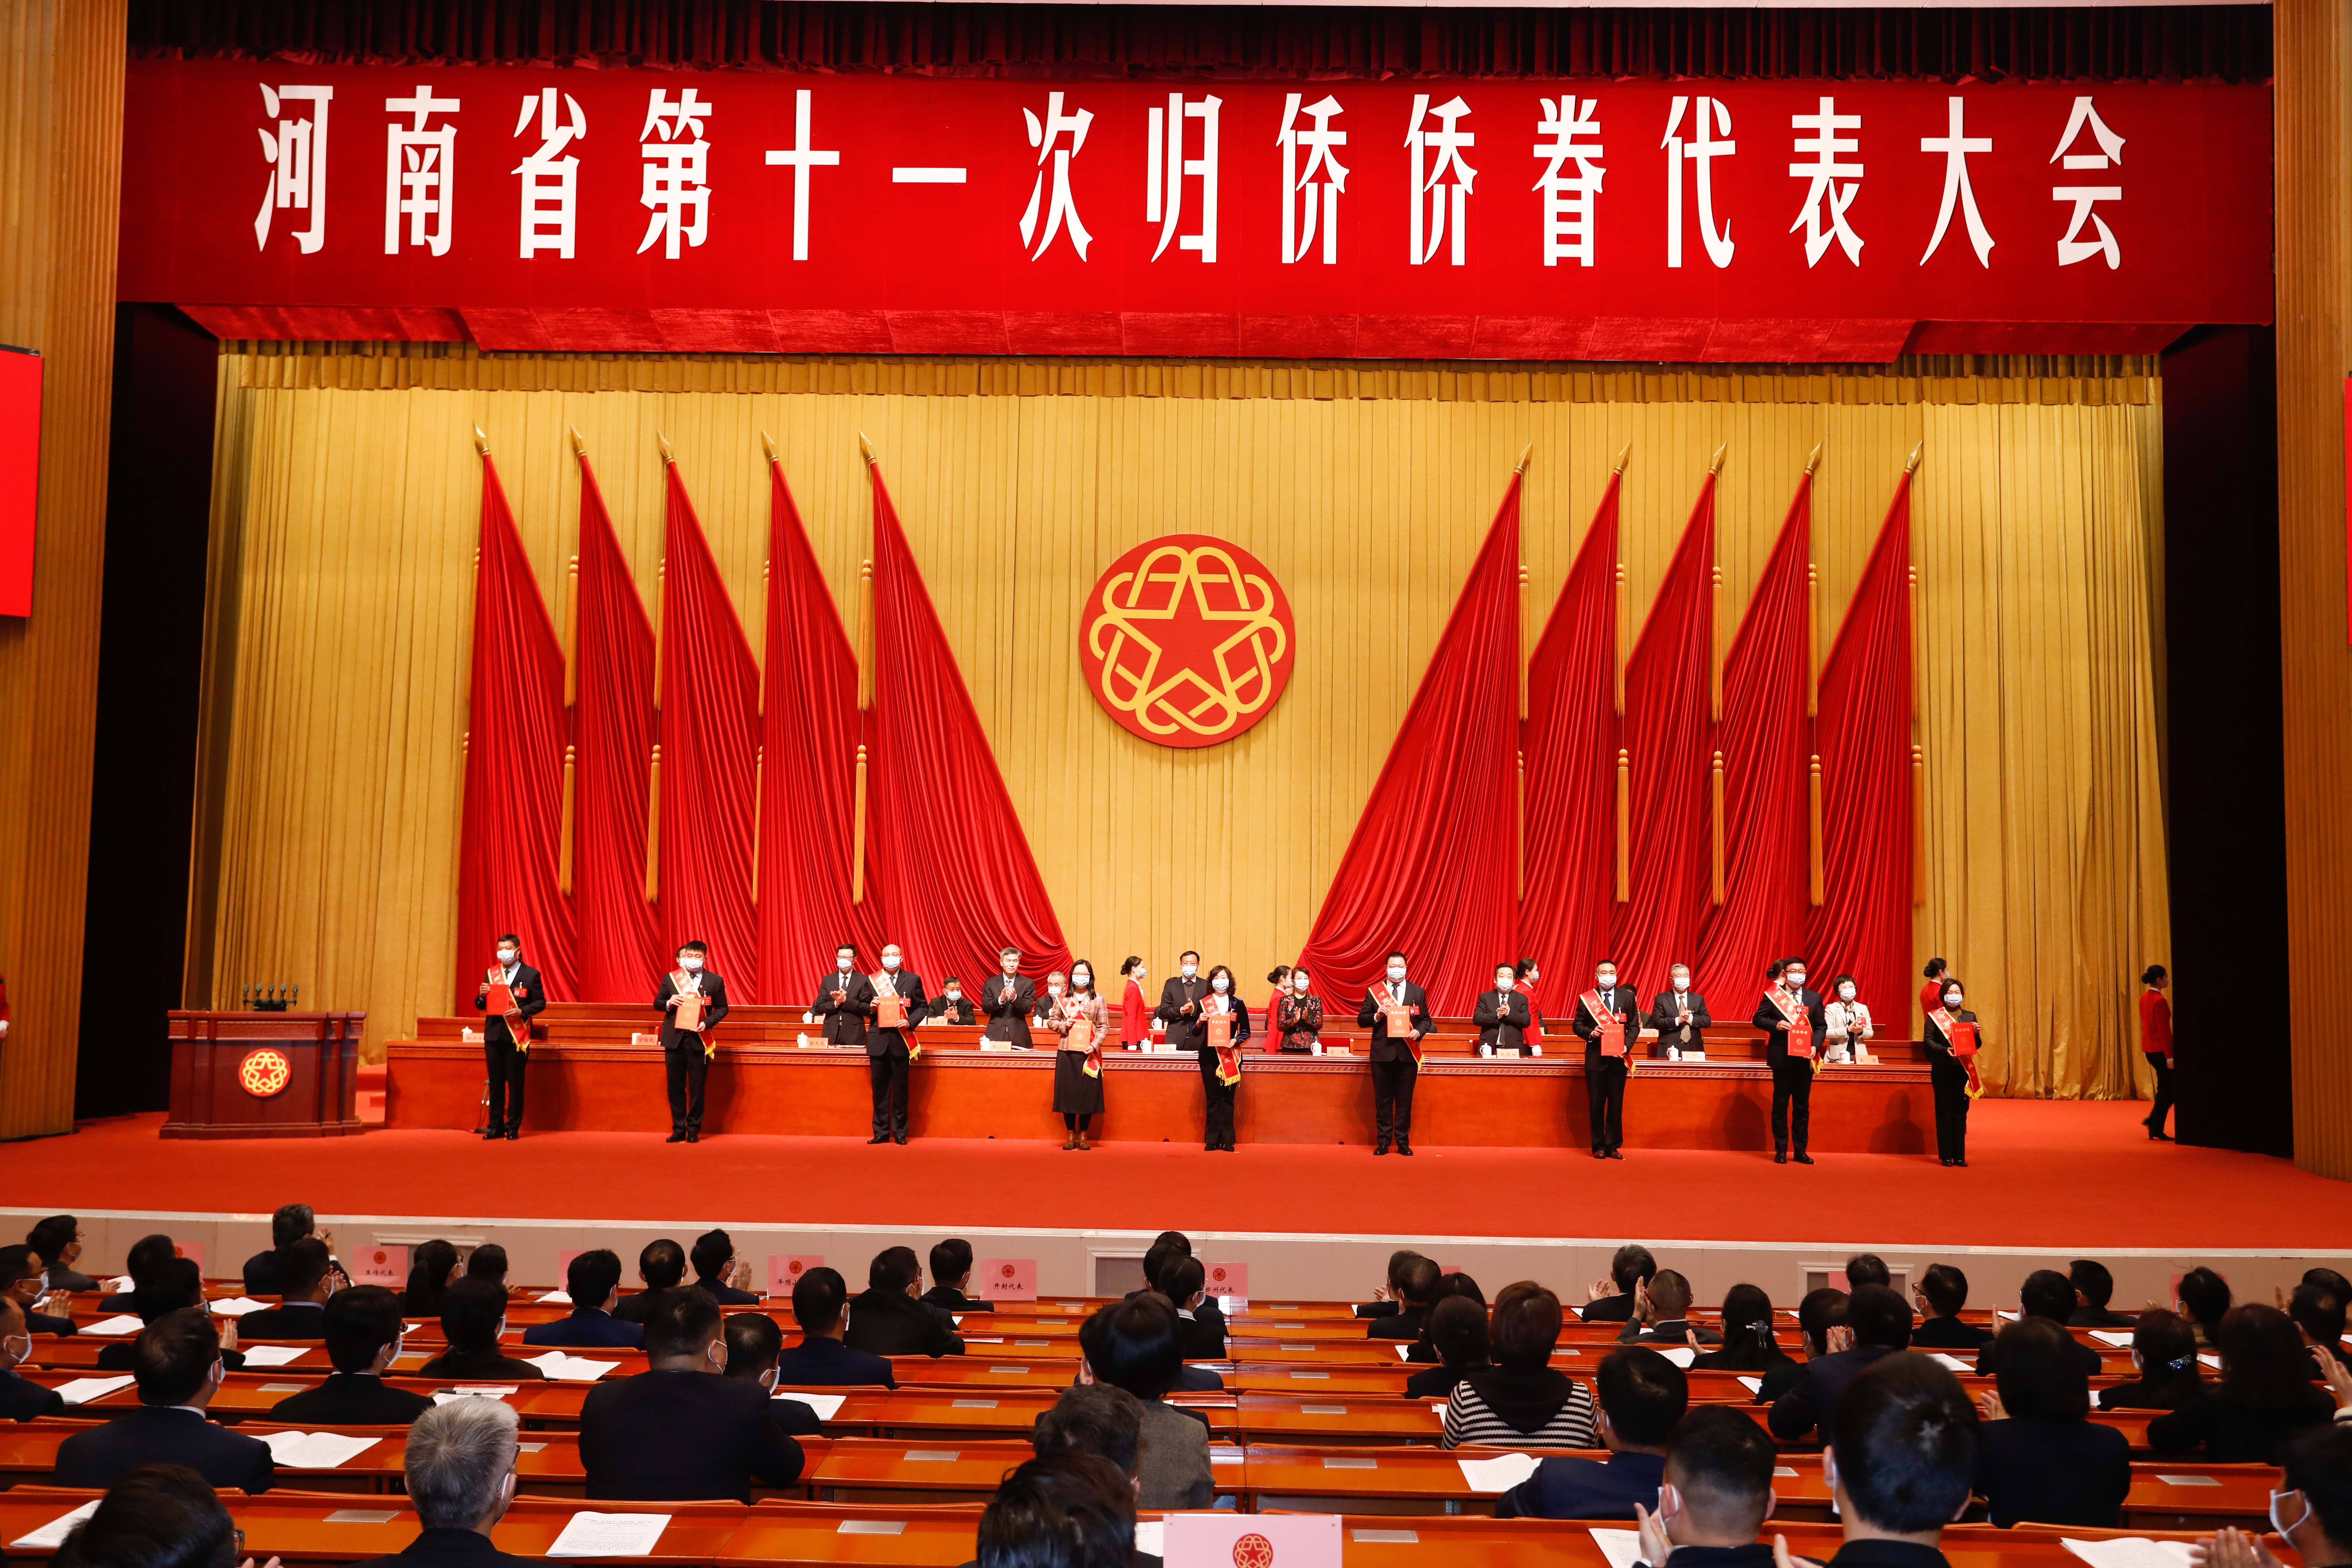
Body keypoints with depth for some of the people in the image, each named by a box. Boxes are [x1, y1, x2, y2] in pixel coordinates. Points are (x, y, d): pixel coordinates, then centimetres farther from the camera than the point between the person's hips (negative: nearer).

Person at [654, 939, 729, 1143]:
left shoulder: (715, 981, 2)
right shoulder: (670, 979, 6)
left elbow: (722, 1008, 4)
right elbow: (657, 1003, 12)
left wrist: (707, 1023, -12)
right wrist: (669, 1003, -11)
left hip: (699, 1040, -2)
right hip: (675, 1039, 2)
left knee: (697, 1088, 2)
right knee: (676, 1087, 6)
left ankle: (694, 1130, 13)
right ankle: (678, 1130, 15)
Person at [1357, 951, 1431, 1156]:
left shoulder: (1418, 993, 7)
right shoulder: (1374, 992, 5)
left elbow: (1426, 1020, 9)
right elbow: (1361, 1020, 5)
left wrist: (1419, 1031, -11)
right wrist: (1376, 1017, -14)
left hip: (1408, 1053, 0)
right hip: (1382, 1053, 0)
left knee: (1405, 1100, 4)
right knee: (1383, 1100, 4)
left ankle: (1403, 1142, 12)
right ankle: (1383, 1142, 12)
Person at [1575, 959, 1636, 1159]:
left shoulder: (1627, 997, 6)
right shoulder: (1587, 998, 2)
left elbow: (1633, 1026, 7)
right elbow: (1577, 1025, 4)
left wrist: (1627, 1046, -9)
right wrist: (1591, 1033, -16)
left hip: (1619, 1057, 1)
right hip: (1596, 1057, -1)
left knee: (1616, 1104, 4)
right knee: (1596, 1104, 2)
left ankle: (1614, 1146, 12)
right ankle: (1599, 1147, 10)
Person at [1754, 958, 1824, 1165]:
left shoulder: (1814, 998, 9)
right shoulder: (1773, 995, 1)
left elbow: (1821, 1026, 10)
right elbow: (1758, 1019, 3)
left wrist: (1815, 1046, -6)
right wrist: (1775, 1025, -15)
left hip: (1805, 1059, 2)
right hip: (1782, 1058, -2)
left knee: (1803, 1106, 6)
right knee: (1780, 1105, 3)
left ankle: (1801, 1151, 13)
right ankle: (1781, 1151, 9)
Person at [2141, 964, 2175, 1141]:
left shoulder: (2144, 998, 9)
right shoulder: (2160, 1001, -18)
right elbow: (2164, 1030, -20)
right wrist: (2170, 1056, -19)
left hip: (2149, 1048, 9)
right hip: (2160, 1050, -9)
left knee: (2168, 1087, 17)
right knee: (2166, 1090, 1)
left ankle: (2153, 1119, 15)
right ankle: (2156, 1130, 5)